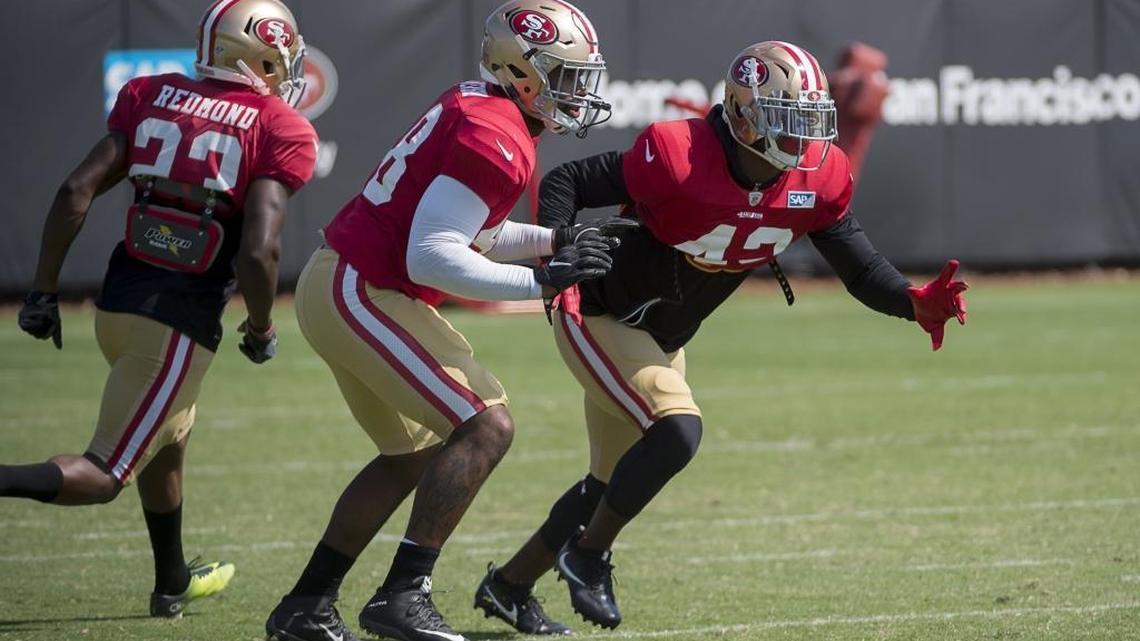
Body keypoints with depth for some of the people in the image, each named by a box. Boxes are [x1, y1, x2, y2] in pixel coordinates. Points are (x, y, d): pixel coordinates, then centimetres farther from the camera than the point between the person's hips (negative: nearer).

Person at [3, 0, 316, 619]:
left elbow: (76, 190, 0)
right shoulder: (282, 131, -6)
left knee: (168, 436, 30)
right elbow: (258, 250, -16)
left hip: (116, 301, 6)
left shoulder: (150, 96, 8)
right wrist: (260, 329, 2)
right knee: (103, 473, -1)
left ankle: (172, 582, 46)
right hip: (181, 322, -6)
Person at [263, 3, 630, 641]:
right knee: (487, 426, -13)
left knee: (414, 454, 21)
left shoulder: (472, 107, 11)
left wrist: (554, 241, 13)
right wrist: (542, 280, -20)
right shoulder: (496, 142, -20)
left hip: (337, 283, 11)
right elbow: (432, 258, -24)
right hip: (364, 295, -11)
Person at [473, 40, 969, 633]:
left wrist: (917, 304, -24)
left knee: (615, 480, 16)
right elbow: (566, 184, -24)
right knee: (677, 430, -25)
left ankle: (508, 584, 33)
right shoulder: (678, 158, -32)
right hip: (598, 318, -8)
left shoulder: (817, 182, -14)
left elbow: (861, 268, -5)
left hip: (661, 340, 8)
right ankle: (588, 555, -2)